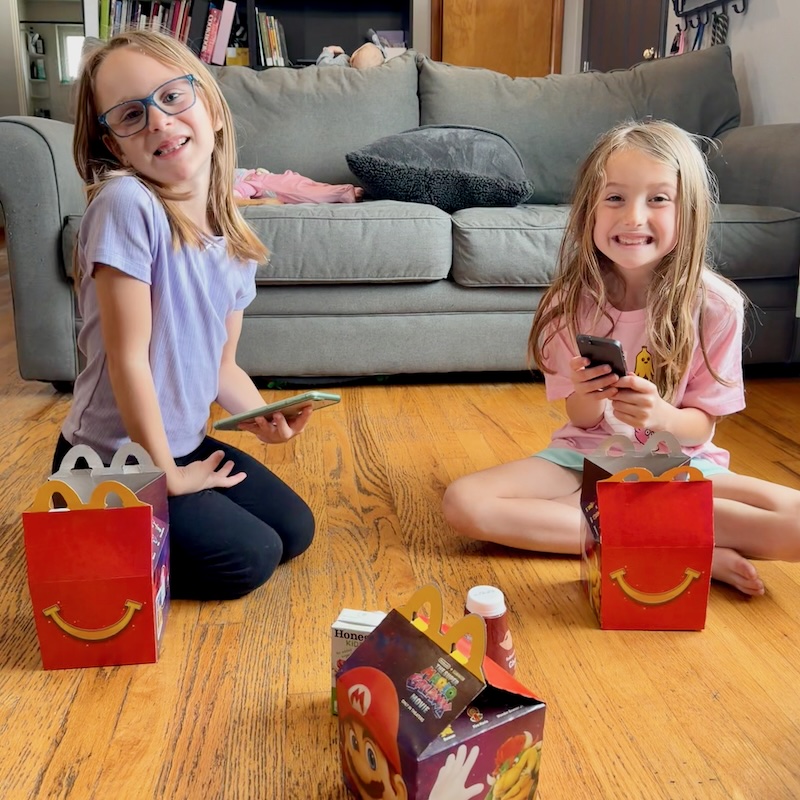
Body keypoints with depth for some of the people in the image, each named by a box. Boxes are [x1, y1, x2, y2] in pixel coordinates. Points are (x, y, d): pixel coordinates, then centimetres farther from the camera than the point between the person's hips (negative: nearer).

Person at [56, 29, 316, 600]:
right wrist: (167, 475, -15)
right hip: (113, 463, -7)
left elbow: (222, 364, 6)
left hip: (183, 444, 7)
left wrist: (262, 415, -14)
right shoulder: (125, 205, -23)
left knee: (296, 530, 12)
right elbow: (128, 359, -22)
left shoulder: (231, 239, 0)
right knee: (250, 558, -9)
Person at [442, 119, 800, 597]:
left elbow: (702, 425, -5)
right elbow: (582, 419, -1)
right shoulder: (572, 302, -8)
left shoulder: (716, 305, -12)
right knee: (463, 504, -25)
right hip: (588, 456, 2)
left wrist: (660, 415, -30)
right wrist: (588, 396, -26)